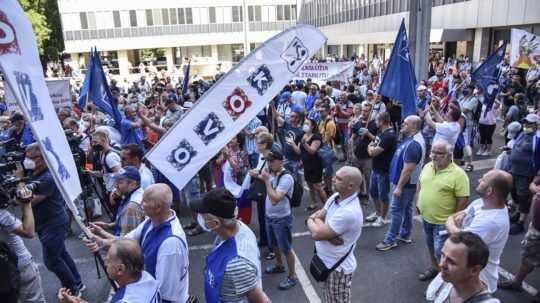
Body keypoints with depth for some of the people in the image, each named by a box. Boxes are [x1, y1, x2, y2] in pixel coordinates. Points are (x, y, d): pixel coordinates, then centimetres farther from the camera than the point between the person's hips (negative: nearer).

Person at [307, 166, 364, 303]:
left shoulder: (349, 212, -34)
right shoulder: (335, 197, -5)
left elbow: (316, 233, -29)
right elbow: (316, 217, 0)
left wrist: (311, 221, -8)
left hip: (338, 267, -8)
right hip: (328, 263, 8)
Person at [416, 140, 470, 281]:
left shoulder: (458, 174, -20)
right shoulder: (427, 167, 0)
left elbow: (463, 199, -18)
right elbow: (420, 184, 15)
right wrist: (418, 202, 9)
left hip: (443, 221, -6)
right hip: (426, 217, 7)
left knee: (440, 251, -1)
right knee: (431, 246, 22)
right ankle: (434, 267, 43)